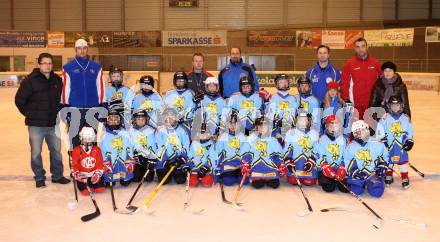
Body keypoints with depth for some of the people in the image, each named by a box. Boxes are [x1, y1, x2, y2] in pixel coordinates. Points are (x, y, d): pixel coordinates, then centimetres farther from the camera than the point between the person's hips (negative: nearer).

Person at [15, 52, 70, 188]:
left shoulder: (57, 80, 6)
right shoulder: (30, 80, -8)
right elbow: (19, 100, -3)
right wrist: (29, 114, -3)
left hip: (53, 124, 4)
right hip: (36, 124, -4)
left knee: (56, 150, 12)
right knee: (36, 152, 7)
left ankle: (57, 175, 27)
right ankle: (39, 178, 22)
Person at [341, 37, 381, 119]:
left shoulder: (376, 63, 7)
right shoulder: (349, 64, 2)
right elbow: (344, 84, 1)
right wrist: (346, 101, -5)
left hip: (373, 104, 2)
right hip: (356, 105, -2)